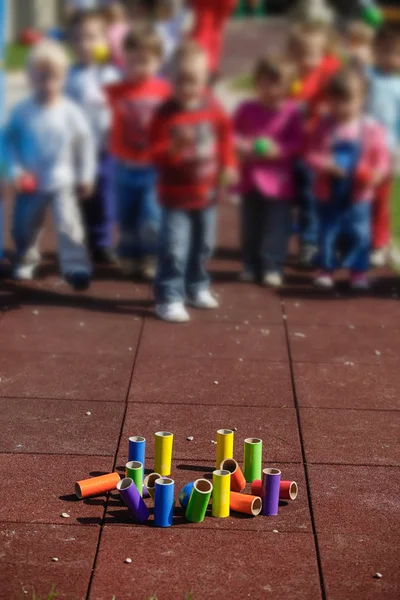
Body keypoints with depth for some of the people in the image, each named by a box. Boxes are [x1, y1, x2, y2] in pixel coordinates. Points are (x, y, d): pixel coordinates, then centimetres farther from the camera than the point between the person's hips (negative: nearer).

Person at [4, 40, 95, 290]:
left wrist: (85, 176, 1)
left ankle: (77, 267, -11)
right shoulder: (22, 111, -11)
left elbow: (85, 142, -1)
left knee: (69, 224, -15)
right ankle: (26, 260, 41)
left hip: (63, 182, -2)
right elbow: (10, 140, -1)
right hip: (31, 183, 2)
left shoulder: (70, 111, -11)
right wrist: (15, 171, -10)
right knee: (24, 226, 16)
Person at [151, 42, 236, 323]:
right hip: (176, 195, -5)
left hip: (207, 191, 5)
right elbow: (157, 152, -18)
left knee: (203, 245, 19)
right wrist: (173, 148, -38)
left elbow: (225, 134, 13)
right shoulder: (166, 113, -16)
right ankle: (169, 298, -2)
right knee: (174, 249, -10)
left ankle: (197, 287, 37)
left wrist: (228, 164, 5)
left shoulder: (212, 107, -3)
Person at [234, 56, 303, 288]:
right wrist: (242, 145, -10)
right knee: (251, 226, 10)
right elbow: (233, 133, 10)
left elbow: (299, 143, -4)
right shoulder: (247, 109, 1)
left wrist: (278, 150, -18)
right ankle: (251, 266, 21)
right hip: (251, 179, 3)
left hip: (279, 181, -3)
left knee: (276, 227, -1)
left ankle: (273, 267, 7)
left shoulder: (292, 112, -5)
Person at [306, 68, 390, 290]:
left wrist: (376, 174, -24)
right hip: (328, 194, 1)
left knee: (359, 234, 6)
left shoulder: (371, 128, -7)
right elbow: (312, 154, -5)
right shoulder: (325, 126, -5)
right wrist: (324, 164, -25)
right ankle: (326, 269, 24)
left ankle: (359, 271, 20)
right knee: (328, 232, 10)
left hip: (358, 195, -1)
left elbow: (381, 157, -5)